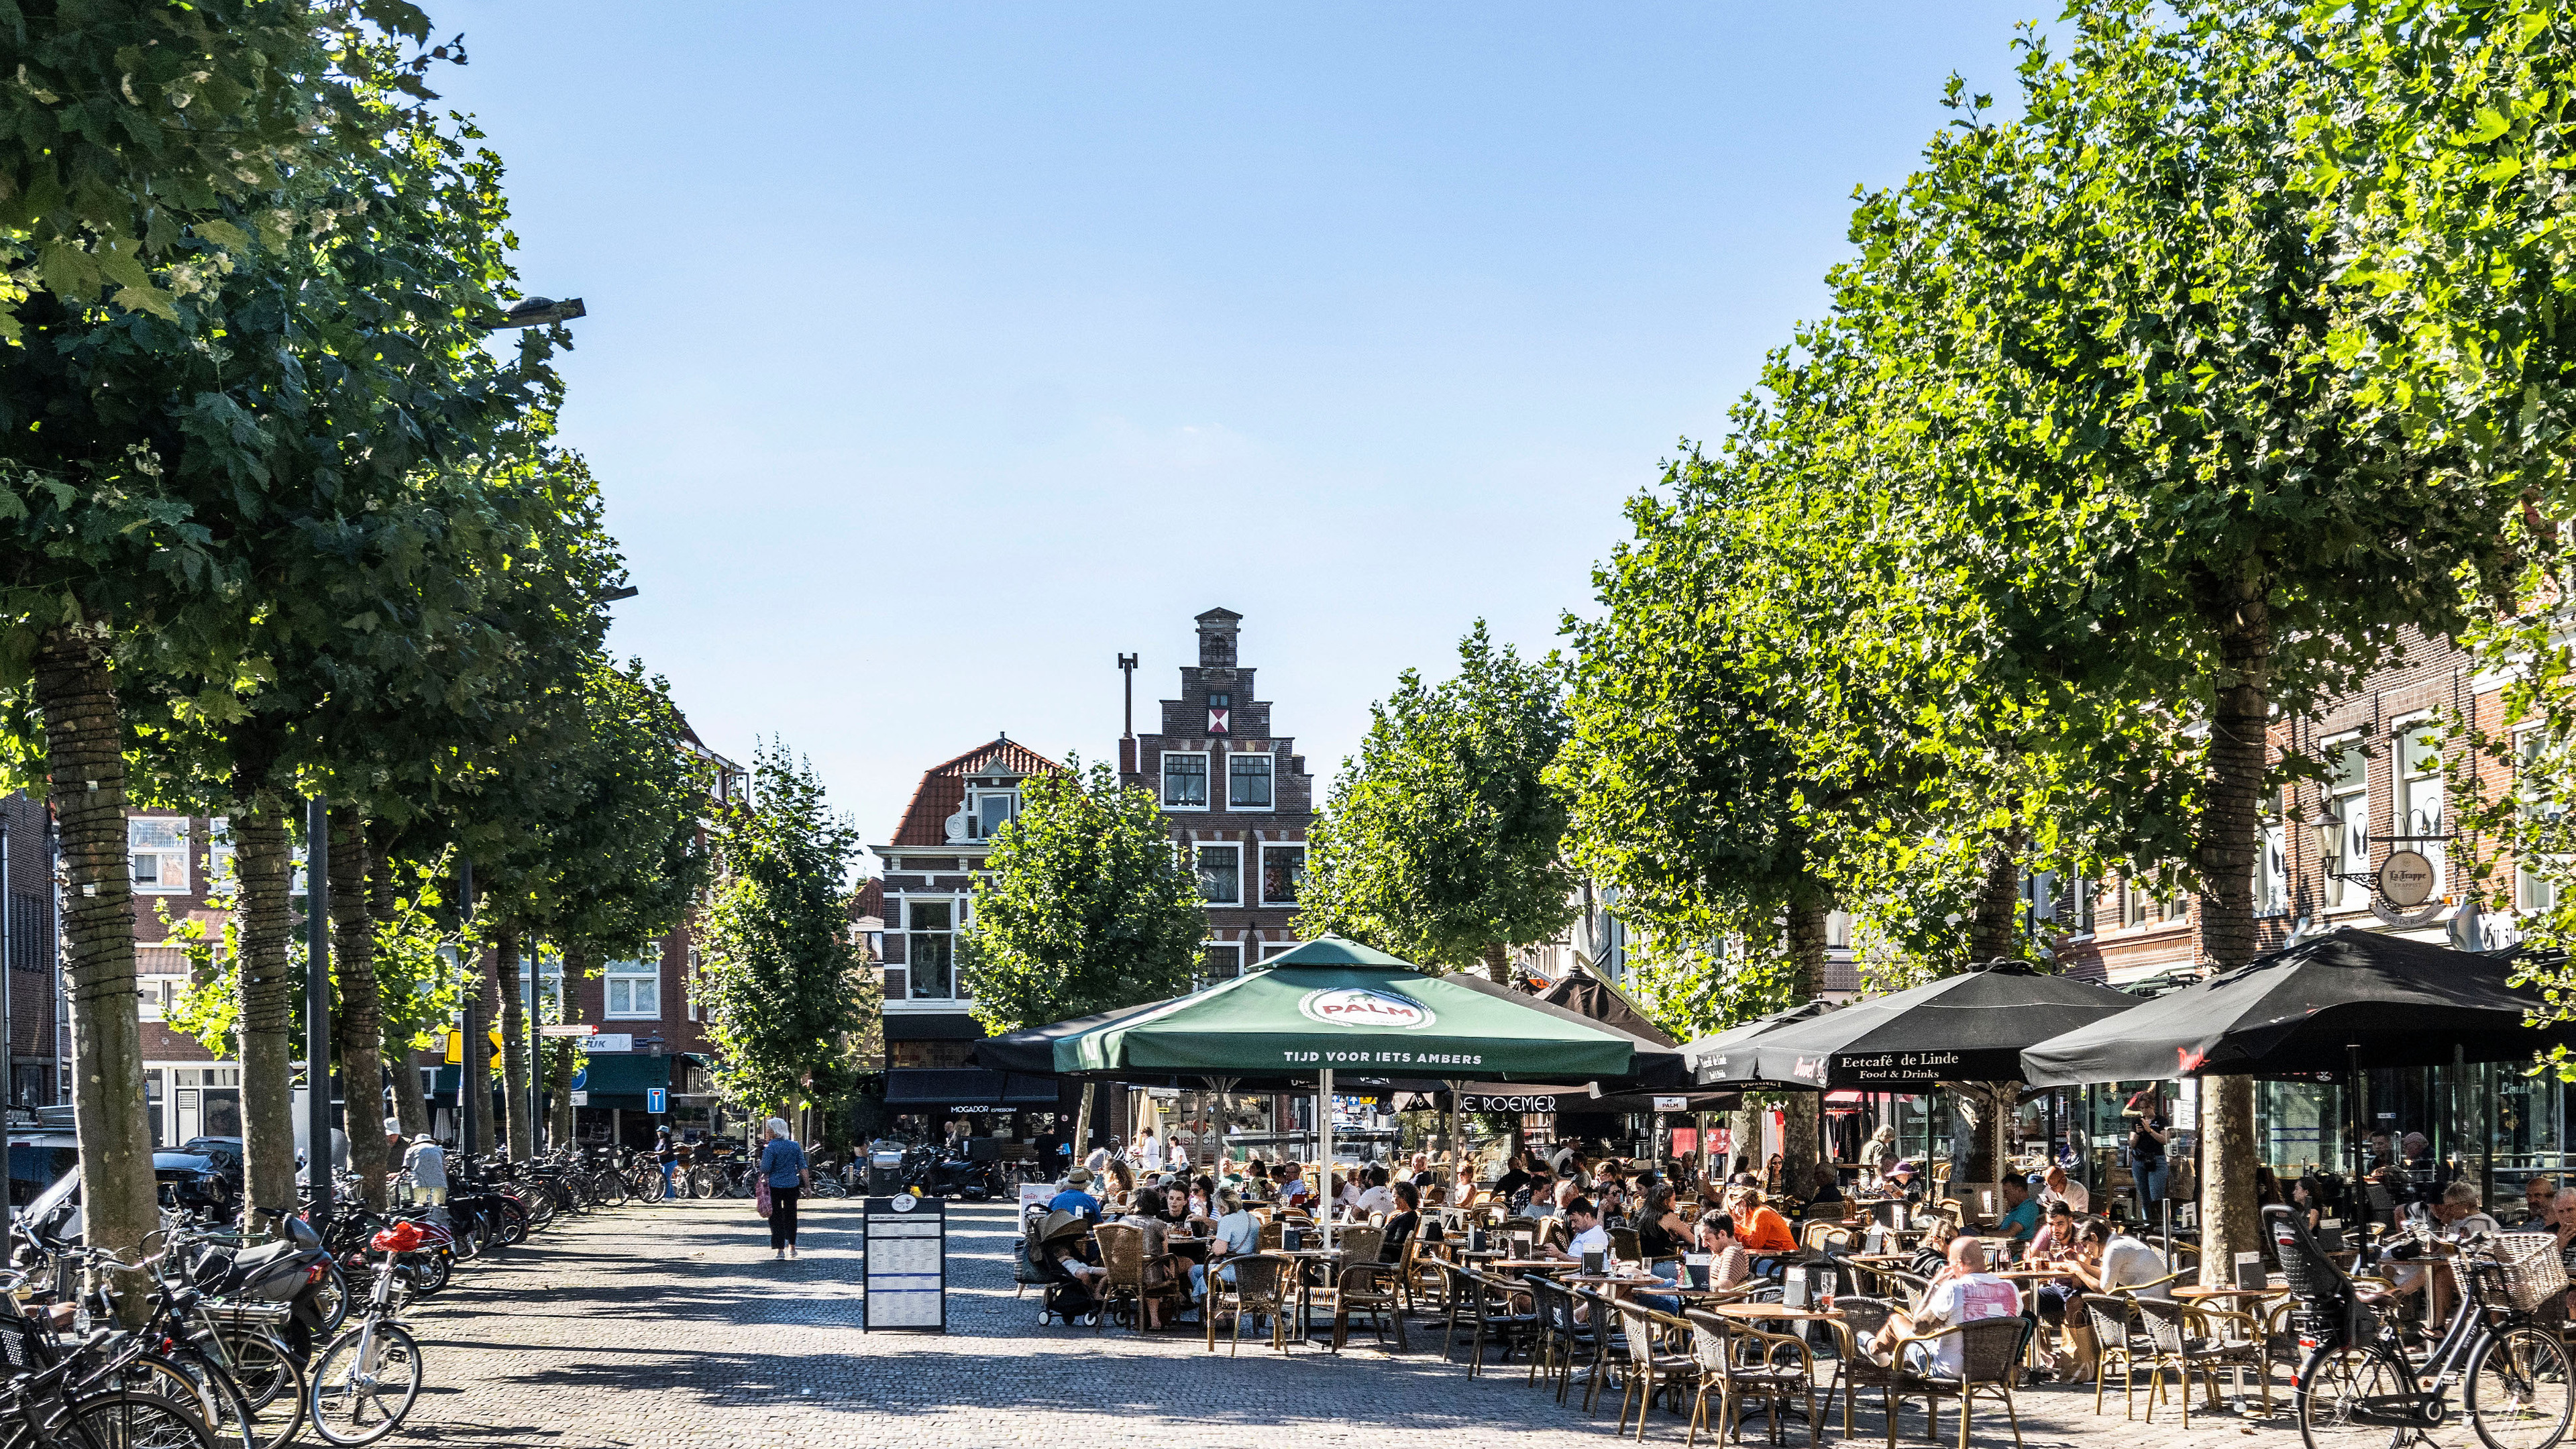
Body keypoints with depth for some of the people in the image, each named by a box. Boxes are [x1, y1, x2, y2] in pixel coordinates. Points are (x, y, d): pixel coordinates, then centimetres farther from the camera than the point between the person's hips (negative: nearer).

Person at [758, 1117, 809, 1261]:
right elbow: (802, 1167, 3)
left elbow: (765, 1169, -17)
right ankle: (792, 1247, 23)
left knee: (776, 1217, 3)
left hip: (775, 1186, -5)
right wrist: (806, 1185, 6)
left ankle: (780, 1249, 0)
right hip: (792, 1185, 5)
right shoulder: (795, 1146, 4)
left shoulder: (771, 1147, -13)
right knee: (791, 1216, 17)